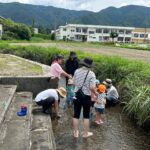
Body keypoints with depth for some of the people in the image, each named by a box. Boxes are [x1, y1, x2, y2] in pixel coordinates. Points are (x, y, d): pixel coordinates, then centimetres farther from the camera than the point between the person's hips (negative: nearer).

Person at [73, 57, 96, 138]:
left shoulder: (77, 71, -4)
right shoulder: (91, 74, -15)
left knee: (76, 115, 13)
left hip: (77, 95, 3)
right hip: (86, 96, -3)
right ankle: (86, 133, 24)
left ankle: (76, 132, 23)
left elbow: (74, 83, 6)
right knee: (86, 116, 13)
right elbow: (92, 88, -19)